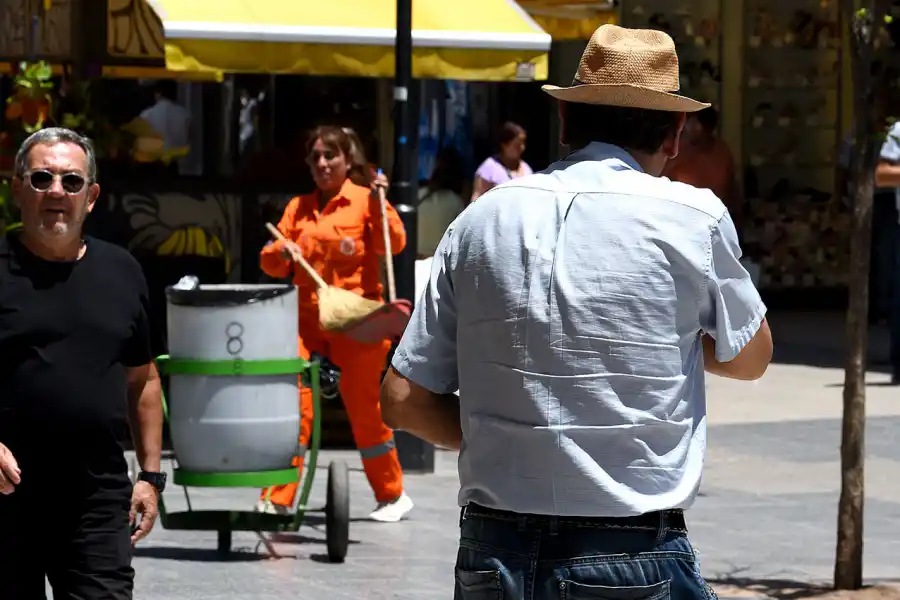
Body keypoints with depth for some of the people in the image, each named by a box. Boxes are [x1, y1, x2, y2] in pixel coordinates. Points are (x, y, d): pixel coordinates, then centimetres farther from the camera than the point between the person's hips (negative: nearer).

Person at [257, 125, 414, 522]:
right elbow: (273, 263, 12)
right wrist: (278, 255, -10)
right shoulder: (298, 207, 13)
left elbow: (393, 244, -12)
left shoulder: (364, 200, 0)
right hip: (307, 317, 4)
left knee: (363, 407, 5)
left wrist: (379, 205, -23)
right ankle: (277, 499, -7)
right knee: (292, 404, -9)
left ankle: (392, 495, 22)